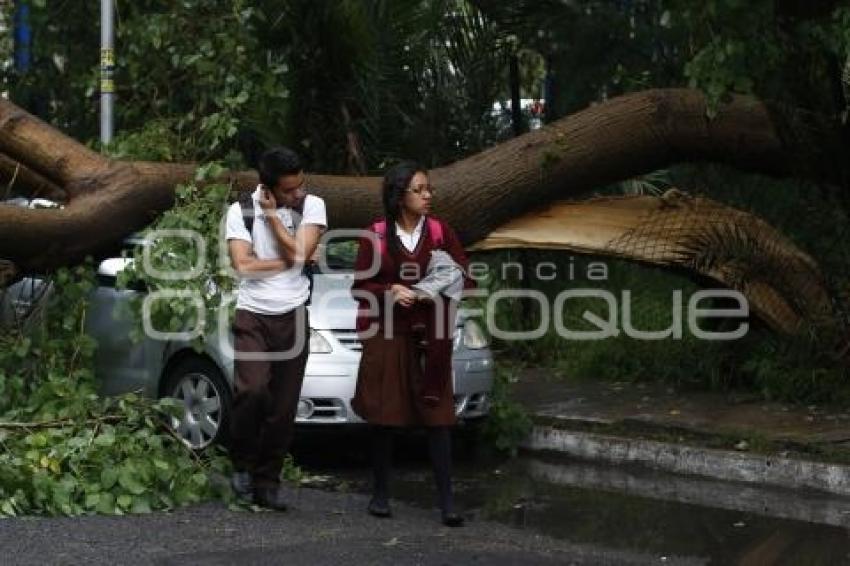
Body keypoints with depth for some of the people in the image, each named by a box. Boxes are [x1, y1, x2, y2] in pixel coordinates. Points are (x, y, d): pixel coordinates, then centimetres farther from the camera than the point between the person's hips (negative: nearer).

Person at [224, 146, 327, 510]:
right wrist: (288, 261, -6)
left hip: (292, 317, 2)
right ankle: (243, 464, 2)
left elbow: (299, 253, -13)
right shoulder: (241, 211, -3)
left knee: (283, 407, 2)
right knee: (252, 391, -21)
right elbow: (242, 265, -12)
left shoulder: (312, 206, 0)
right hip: (252, 316, -2)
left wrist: (272, 215, -10)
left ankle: (267, 481, 14)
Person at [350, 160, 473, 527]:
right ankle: (380, 494, 16)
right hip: (386, 335, -1)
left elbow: (465, 279, 5)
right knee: (384, 416, 3)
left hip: (430, 335, 1)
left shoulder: (439, 232, 4)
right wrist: (391, 291, -13)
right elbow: (359, 287, 4)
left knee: (437, 417, -4)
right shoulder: (376, 235, 0)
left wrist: (441, 291, -14)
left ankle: (446, 502, -5)